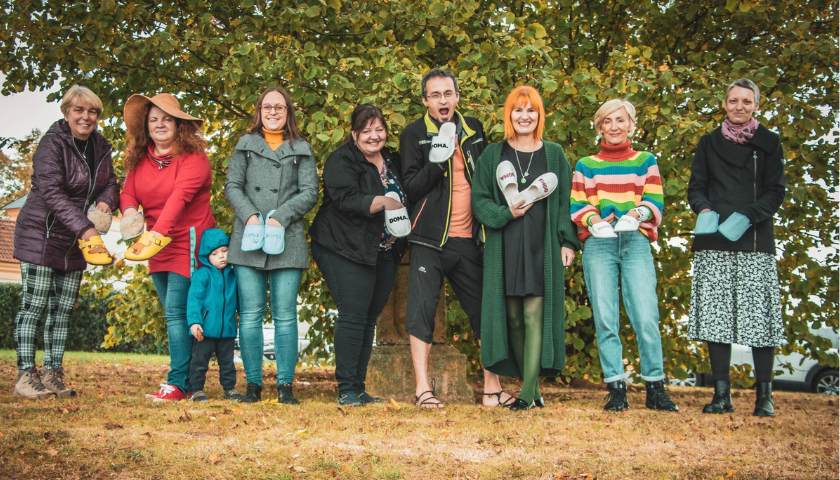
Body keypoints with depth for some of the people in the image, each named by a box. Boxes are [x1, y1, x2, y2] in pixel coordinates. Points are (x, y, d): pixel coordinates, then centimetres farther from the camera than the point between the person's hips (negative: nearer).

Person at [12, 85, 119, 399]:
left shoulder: (100, 147, 7)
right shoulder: (52, 144, -14)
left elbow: (110, 183, 14)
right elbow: (51, 192, -23)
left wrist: (105, 202, -11)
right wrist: (85, 227, -31)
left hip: (76, 242, 7)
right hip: (41, 234, -7)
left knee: (64, 308, 6)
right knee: (34, 305, -7)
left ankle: (53, 374, 10)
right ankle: (26, 376, -5)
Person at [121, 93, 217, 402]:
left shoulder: (193, 157, -11)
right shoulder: (139, 159, 10)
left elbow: (180, 195, -24)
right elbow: (128, 191, 3)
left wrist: (158, 231, -36)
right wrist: (129, 212, -21)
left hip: (188, 243, -7)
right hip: (157, 247, 7)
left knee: (176, 311, -13)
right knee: (175, 314, 10)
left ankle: (178, 383, -11)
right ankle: (188, 382, 15)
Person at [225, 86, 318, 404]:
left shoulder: (301, 149, 13)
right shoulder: (246, 145, 16)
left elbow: (310, 192, 4)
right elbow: (232, 186, 8)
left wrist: (280, 217, -9)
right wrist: (249, 215, -9)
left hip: (287, 241, -1)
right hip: (248, 241, 1)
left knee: (285, 315, -2)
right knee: (251, 314, -1)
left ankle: (285, 384, 2)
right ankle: (253, 383, 6)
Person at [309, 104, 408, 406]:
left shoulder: (392, 161, 17)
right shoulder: (341, 161, -6)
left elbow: (405, 199, 28)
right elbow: (347, 200, -22)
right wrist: (386, 202, -14)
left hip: (385, 253, 7)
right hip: (348, 251, -7)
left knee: (370, 318, 7)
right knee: (353, 317, -11)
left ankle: (359, 387, 13)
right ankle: (347, 390, -4)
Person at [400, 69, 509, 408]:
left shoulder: (473, 129, 12)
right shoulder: (414, 134, 1)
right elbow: (411, 187, -6)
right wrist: (438, 160, -21)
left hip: (469, 239, 4)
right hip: (430, 239, -4)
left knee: (485, 309, 4)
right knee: (422, 308, -8)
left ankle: (493, 389, 12)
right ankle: (423, 389, -4)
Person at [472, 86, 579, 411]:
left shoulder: (554, 155, 12)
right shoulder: (492, 156, 11)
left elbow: (565, 202, 9)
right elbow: (479, 200, 7)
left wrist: (567, 241, -1)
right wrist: (506, 213, -11)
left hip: (542, 248, -1)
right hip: (504, 248, 1)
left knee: (535, 316, -9)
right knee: (513, 318, 2)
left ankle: (528, 392, -8)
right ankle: (533, 388, 12)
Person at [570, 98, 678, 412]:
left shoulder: (646, 161, 18)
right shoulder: (585, 165, 17)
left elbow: (655, 201, 8)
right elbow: (575, 206, 10)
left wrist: (636, 213, -13)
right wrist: (594, 219, -11)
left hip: (636, 243, 0)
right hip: (598, 245, 1)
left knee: (646, 316, -10)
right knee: (605, 318, -4)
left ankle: (655, 388, 1)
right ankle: (616, 389, 2)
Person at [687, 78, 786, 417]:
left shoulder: (769, 143, 11)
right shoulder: (709, 143, 16)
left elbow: (776, 191, 5)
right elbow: (696, 187, 14)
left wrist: (748, 216, -12)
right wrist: (704, 211, -8)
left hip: (755, 240, -2)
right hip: (714, 242, 2)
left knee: (759, 313, -8)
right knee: (716, 313, -3)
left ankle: (764, 395, 0)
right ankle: (721, 393, 3)